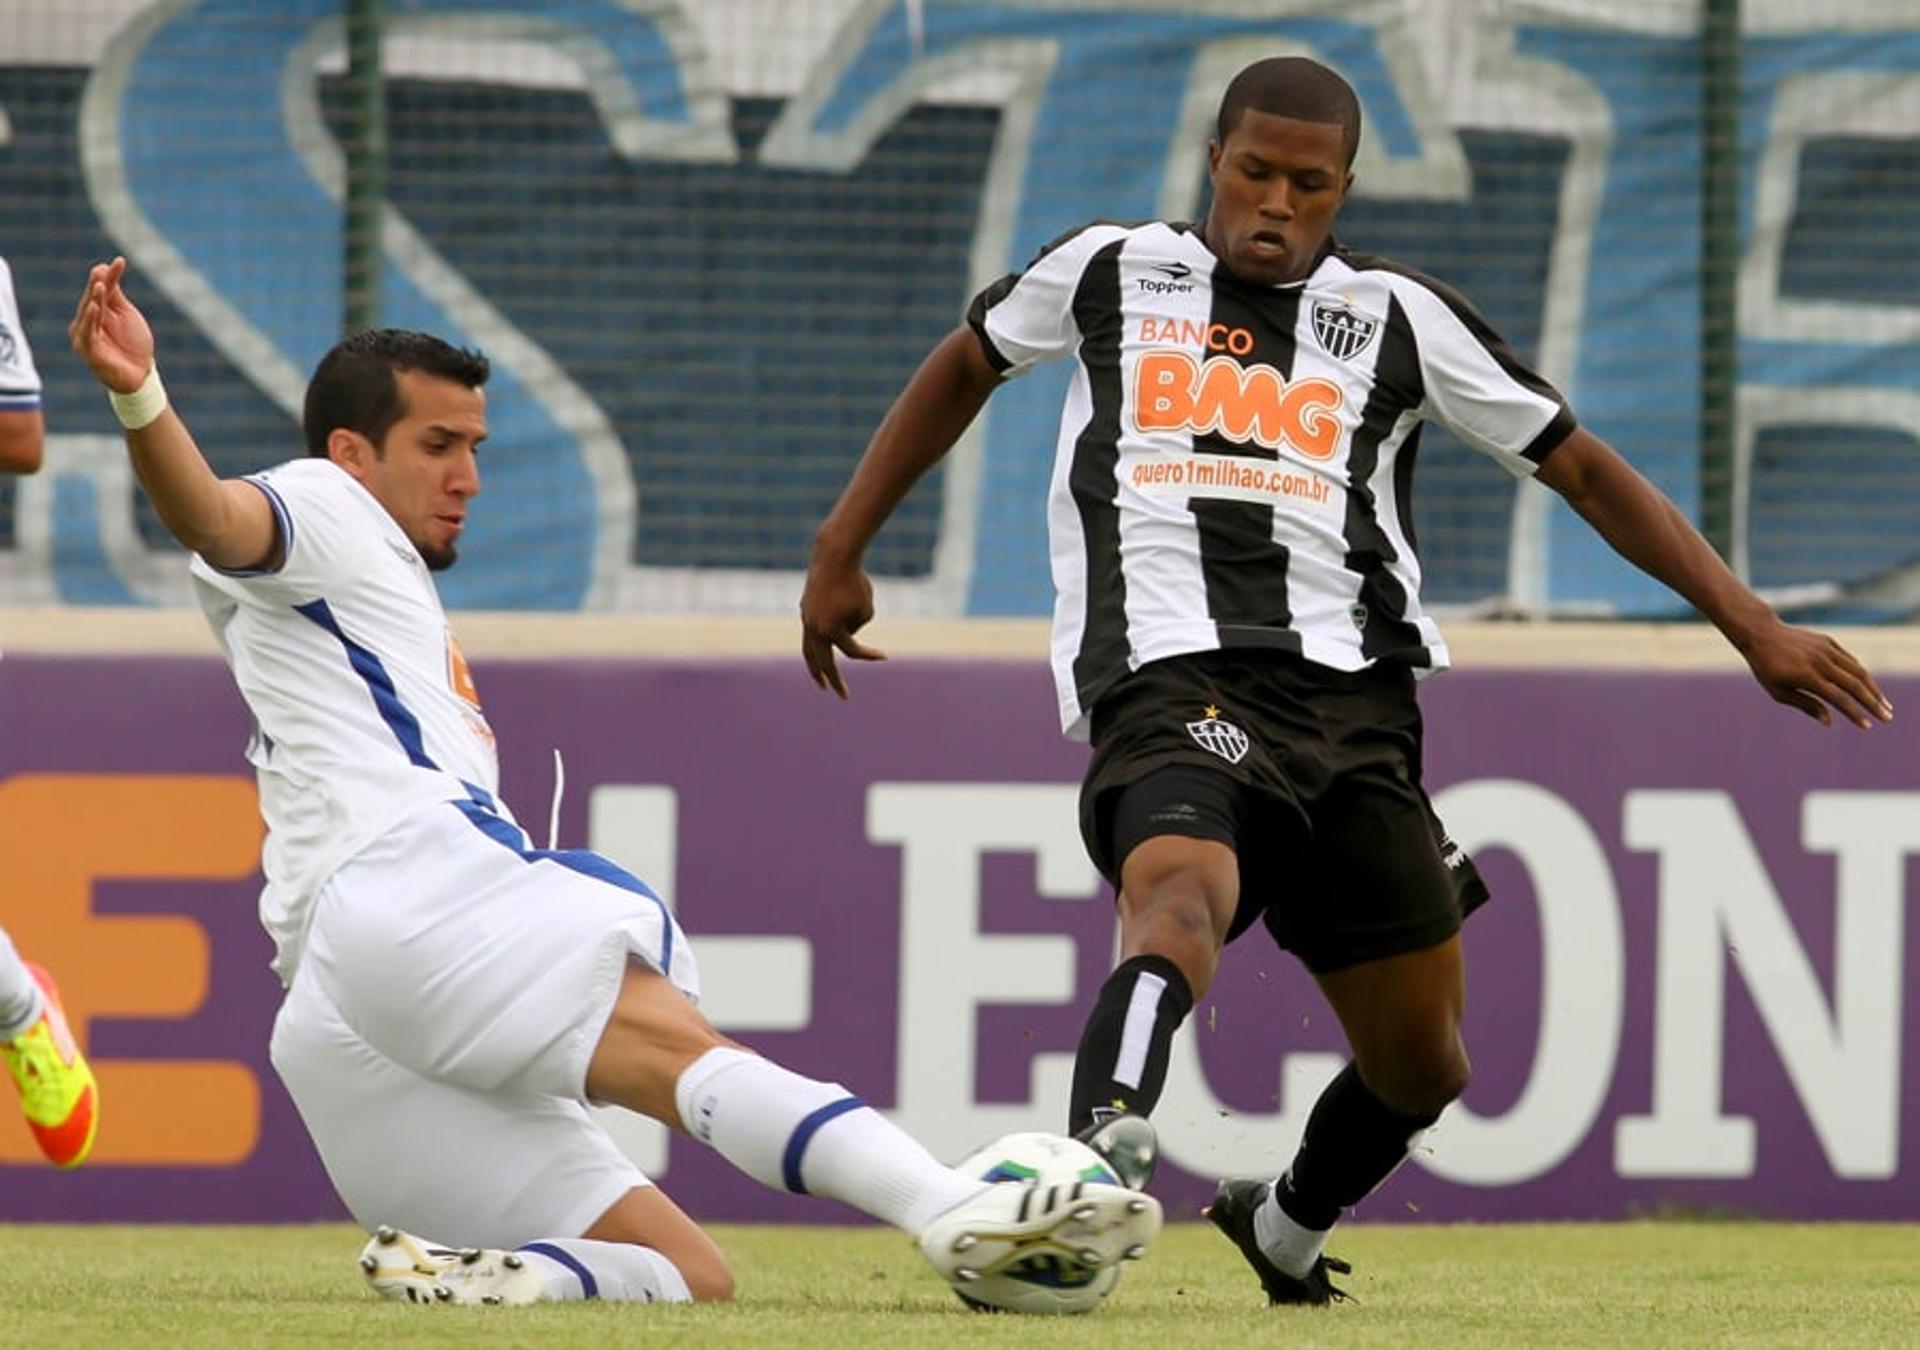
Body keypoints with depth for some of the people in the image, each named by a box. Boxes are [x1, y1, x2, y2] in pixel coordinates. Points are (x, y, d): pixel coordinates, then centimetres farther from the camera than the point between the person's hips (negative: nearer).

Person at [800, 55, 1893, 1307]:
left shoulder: (1400, 319, 13)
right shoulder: (1109, 272, 14)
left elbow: (1584, 468, 15)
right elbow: (967, 365, 32)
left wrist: (1750, 623, 7)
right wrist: (842, 551, 29)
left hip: (1352, 699, 3)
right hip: (1173, 683, -3)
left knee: (1422, 1065, 9)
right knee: (1181, 893, -37)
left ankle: (1288, 1226, 41)